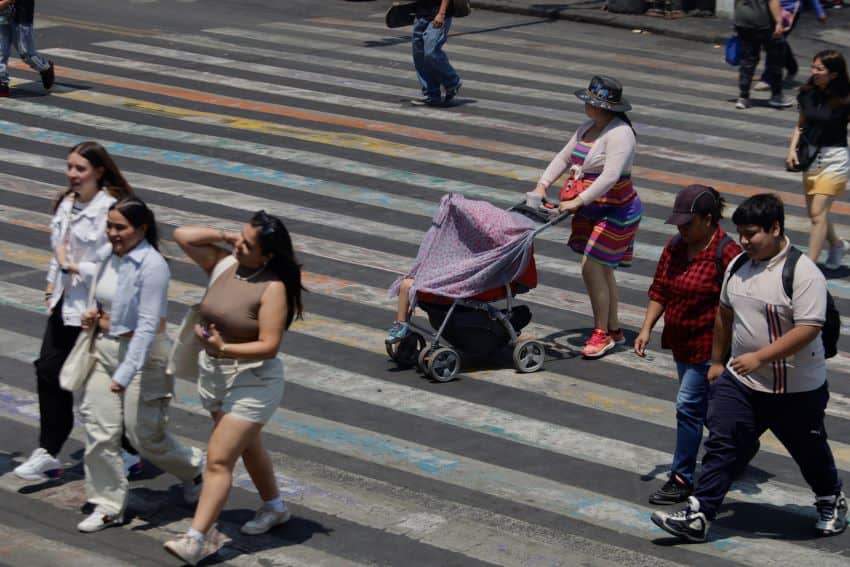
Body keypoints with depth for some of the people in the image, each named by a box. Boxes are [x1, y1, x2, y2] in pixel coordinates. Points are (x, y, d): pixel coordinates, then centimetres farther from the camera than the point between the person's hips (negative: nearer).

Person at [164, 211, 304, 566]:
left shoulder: (273, 288, -21)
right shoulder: (224, 264, -2)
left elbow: (269, 346, -25)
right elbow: (182, 236, 1)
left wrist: (224, 348, -34)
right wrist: (224, 236, -5)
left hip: (252, 380, -8)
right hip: (213, 374, 8)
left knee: (219, 459, -12)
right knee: (247, 446, 25)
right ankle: (274, 507, 46)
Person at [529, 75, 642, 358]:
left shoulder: (619, 134, -21)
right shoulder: (587, 128, 9)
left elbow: (610, 176, -30)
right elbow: (564, 158, 15)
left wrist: (578, 201, -33)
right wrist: (543, 184, 2)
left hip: (614, 212, -9)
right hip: (590, 212, 9)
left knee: (592, 268, -11)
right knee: (601, 269, 13)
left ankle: (602, 333, 1)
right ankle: (614, 330, 24)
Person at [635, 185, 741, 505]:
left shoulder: (726, 254, -18)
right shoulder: (675, 247, 5)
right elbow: (659, 291, 11)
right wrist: (647, 329, 1)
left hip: (709, 347, -8)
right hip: (681, 343, 8)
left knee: (689, 406, -7)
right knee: (709, 405, 18)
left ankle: (682, 480, 2)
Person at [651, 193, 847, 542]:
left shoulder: (803, 273, -20)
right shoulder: (738, 266, 3)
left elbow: (808, 328, -26)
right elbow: (725, 313, 16)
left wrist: (759, 357, -30)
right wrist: (717, 360, 21)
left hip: (796, 390, -5)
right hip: (740, 382, 6)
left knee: (809, 450, 14)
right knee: (721, 445, -3)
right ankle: (697, 517, -3)